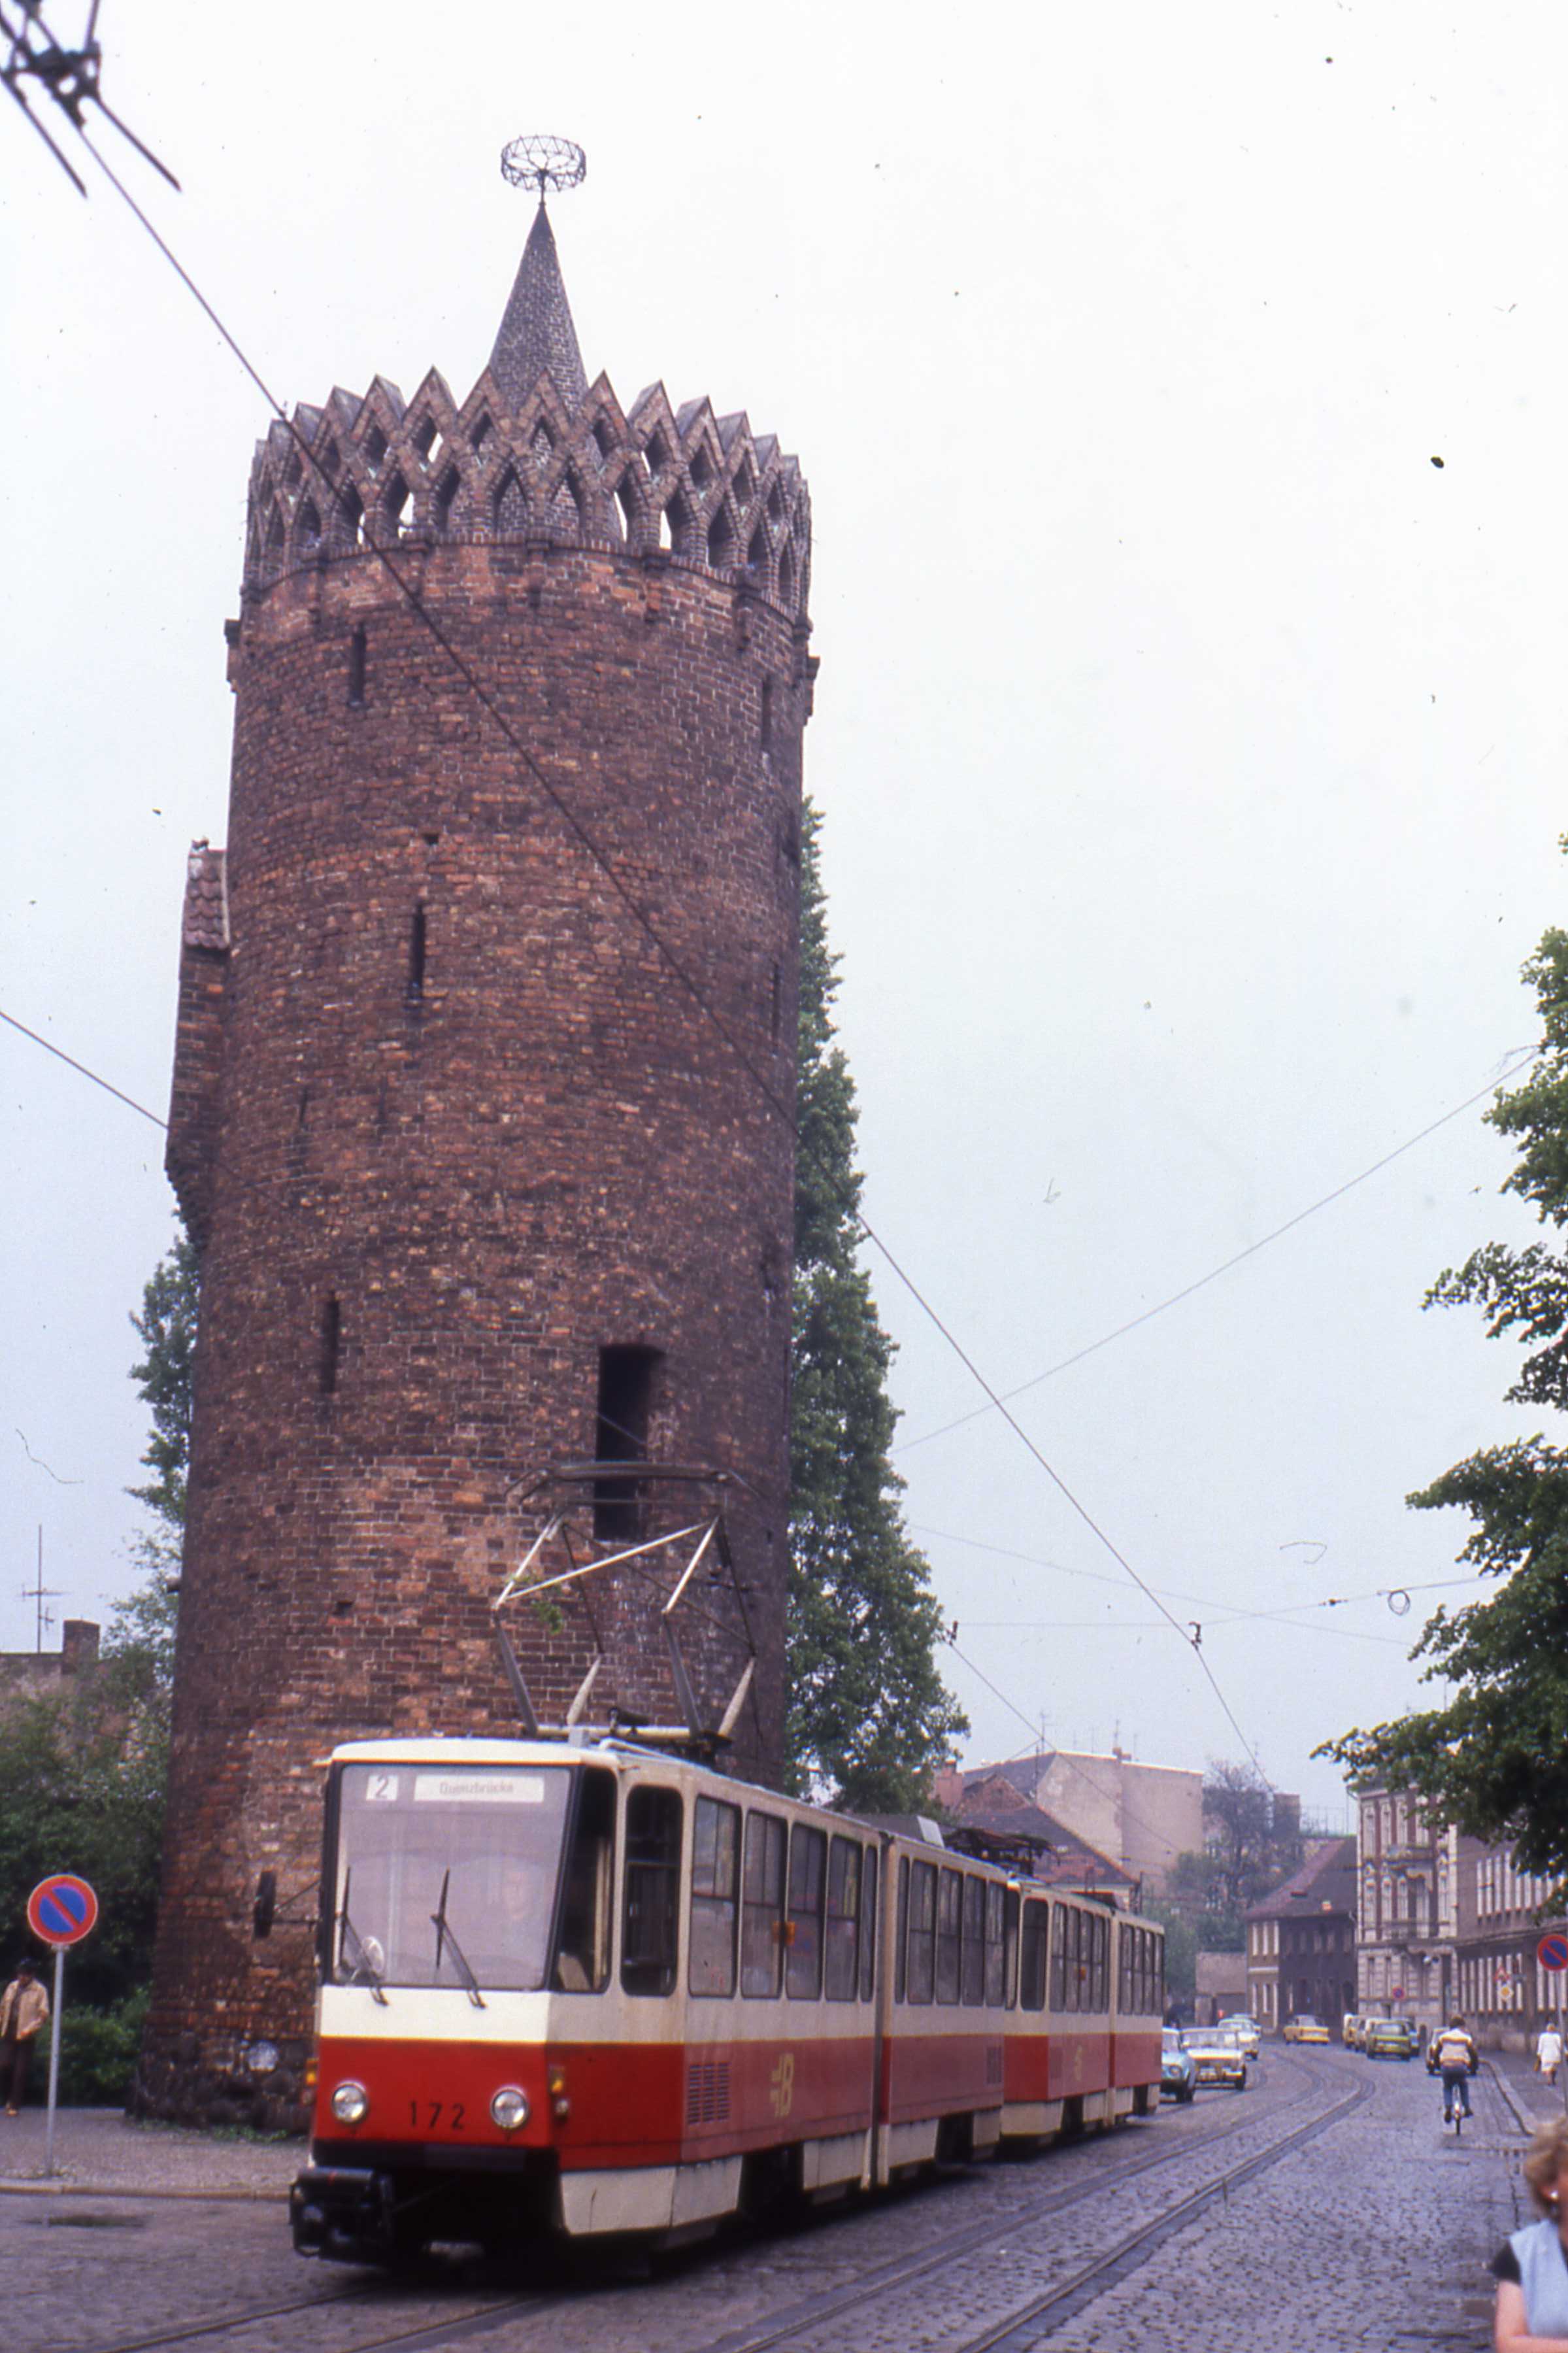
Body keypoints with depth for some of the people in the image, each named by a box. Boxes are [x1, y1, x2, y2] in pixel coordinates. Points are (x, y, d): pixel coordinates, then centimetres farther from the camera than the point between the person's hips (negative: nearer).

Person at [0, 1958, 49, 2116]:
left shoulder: (39, 1991, -3)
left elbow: (43, 2014, -6)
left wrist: (29, 2030, -16)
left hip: (25, 2037, -4)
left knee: (20, 2071, -2)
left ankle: (14, 2105, 5)